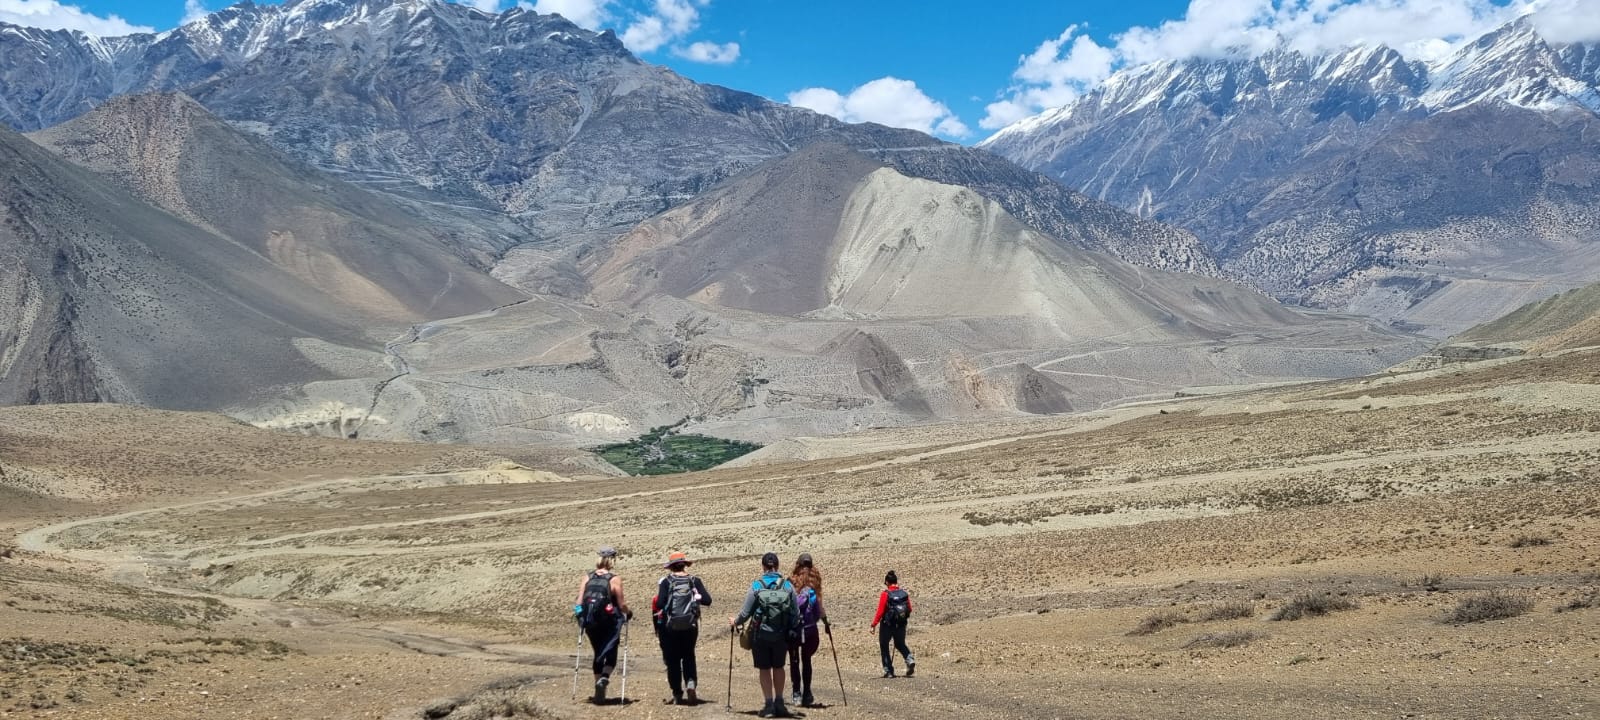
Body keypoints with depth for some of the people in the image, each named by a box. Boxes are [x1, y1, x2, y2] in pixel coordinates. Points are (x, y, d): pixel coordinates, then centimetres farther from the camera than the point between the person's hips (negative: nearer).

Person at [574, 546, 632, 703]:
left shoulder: (587, 578, 2)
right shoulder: (614, 579, -9)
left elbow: (579, 602, 0)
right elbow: (622, 604, -8)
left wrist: (580, 614, 18)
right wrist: (627, 614, 11)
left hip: (590, 623, 4)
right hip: (609, 623, -4)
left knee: (598, 654, 17)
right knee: (611, 653, 10)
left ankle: (599, 692, 18)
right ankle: (604, 677, -17)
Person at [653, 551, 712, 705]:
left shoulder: (666, 582, -7)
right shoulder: (694, 581, 0)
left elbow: (659, 604, -17)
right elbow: (707, 600, -6)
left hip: (669, 627, -2)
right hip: (690, 627, 2)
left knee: (673, 660, 9)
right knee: (689, 657, 18)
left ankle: (677, 695, 10)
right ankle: (690, 683, -5)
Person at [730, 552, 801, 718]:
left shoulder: (756, 586, -7)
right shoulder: (788, 586, -3)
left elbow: (746, 613, -3)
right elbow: (796, 614, -1)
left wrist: (735, 622, 16)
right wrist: (793, 633, 14)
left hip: (760, 635, -2)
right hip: (781, 636, 2)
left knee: (764, 669, 9)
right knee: (778, 667, 19)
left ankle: (769, 705, 6)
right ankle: (779, 703, 19)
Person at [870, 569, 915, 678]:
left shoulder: (885, 594, -14)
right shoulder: (905, 594, -1)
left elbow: (880, 612, -15)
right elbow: (909, 610, 5)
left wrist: (874, 625, -10)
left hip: (887, 625, -4)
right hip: (901, 625, 4)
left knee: (884, 646, 12)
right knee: (900, 644, 24)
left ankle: (888, 671, 9)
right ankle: (910, 660, -1)